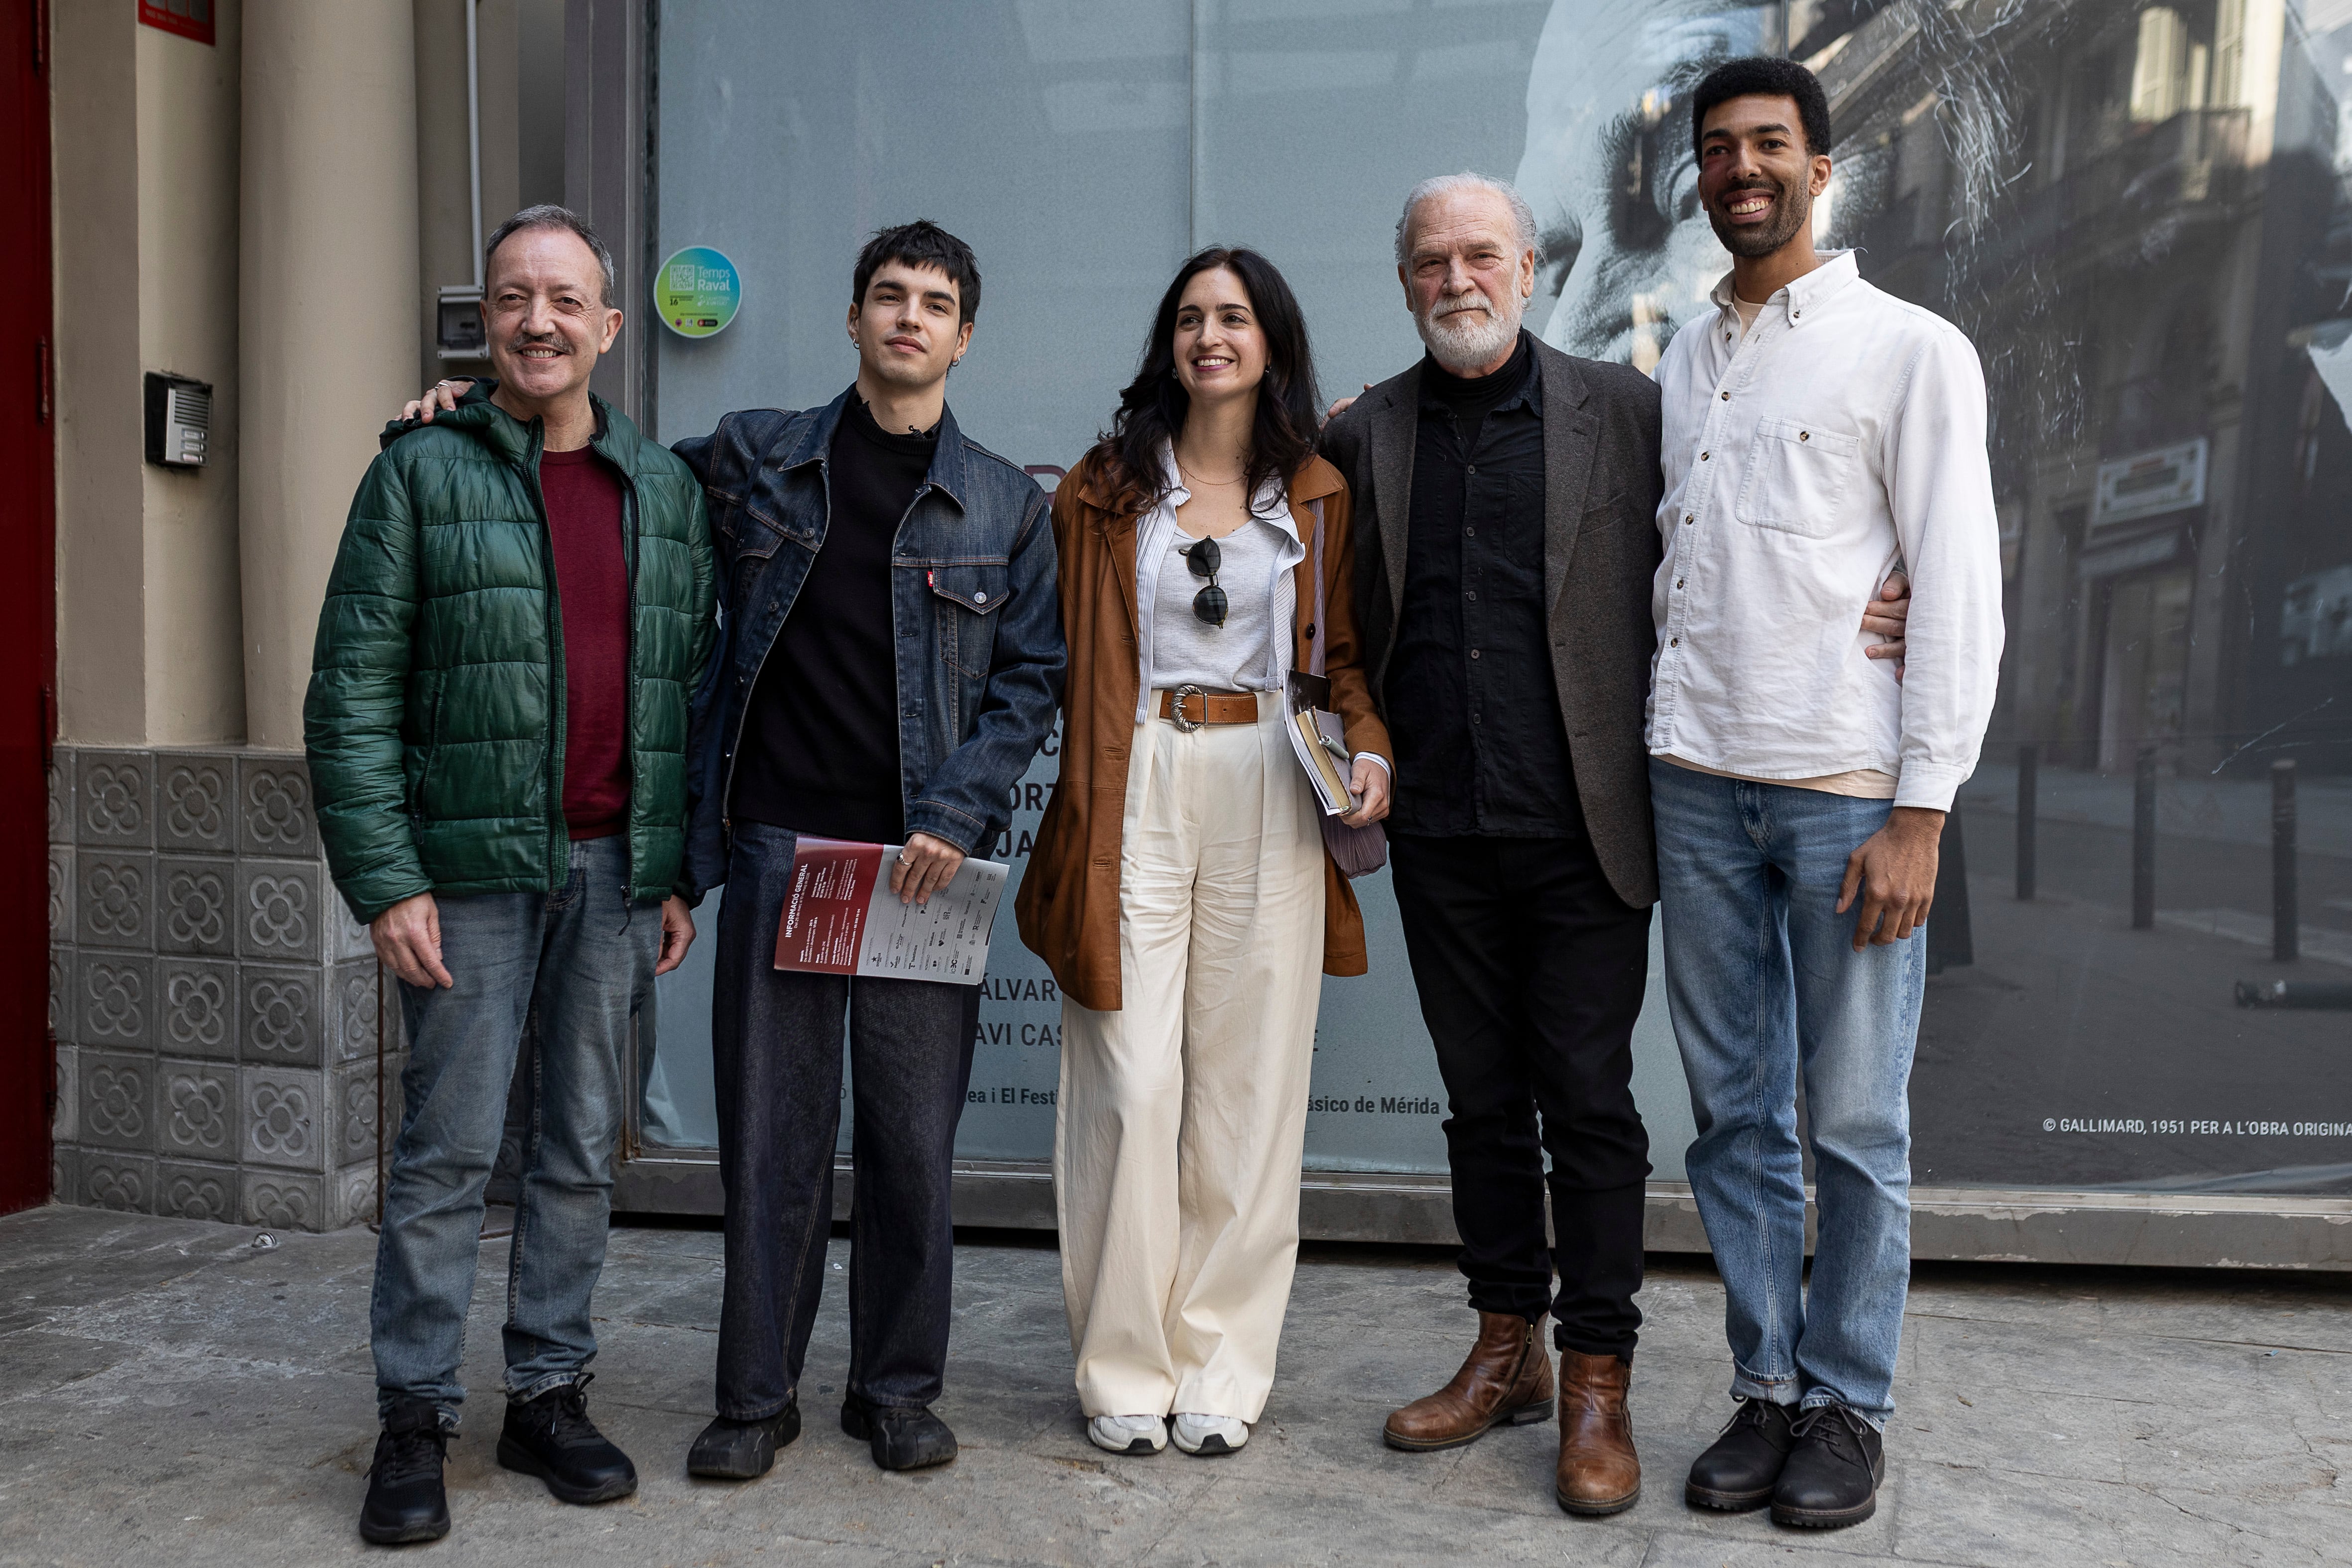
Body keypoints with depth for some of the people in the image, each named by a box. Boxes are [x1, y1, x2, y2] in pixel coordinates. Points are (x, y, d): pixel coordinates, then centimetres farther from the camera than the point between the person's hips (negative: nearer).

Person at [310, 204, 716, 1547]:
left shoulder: (668, 490, 12)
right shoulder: (423, 470, 1)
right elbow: (354, 688, -3)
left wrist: (682, 873, 8)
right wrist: (386, 878, -10)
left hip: (618, 872, 4)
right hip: (476, 868, -3)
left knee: (585, 1145, 10)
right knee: (451, 1149, 1)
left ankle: (552, 1395, 22)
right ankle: (417, 1420, 14)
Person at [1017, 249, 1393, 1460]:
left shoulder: (1319, 495, 11)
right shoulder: (1106, 487, 9)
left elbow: (1342, 652, 15)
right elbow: (1063, 654, 9)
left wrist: (1368, 750, -3)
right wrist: (1076, 808, -3)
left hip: (1269, 797, 1)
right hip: (1135, 792, -1)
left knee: (1248, 1081, 3)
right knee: (1131, 1081, -4)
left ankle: (1221, 1369, 14)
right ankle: (1125, 1370, 10)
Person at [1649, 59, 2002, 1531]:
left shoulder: (1912, 350, 0)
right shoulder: (1682, 360, 15)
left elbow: (1961, 590, -5)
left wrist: (1922, 813, -11)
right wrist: (1641, 759, 9)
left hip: (1848, 791, -4)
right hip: (1697, 785, 4)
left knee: (1856, 1125, 2)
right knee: (1736, 1117, 9)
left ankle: (1852, 1408, 17)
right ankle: (1767, 1390, 21)